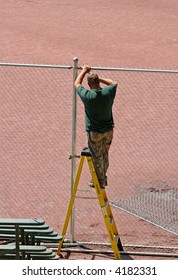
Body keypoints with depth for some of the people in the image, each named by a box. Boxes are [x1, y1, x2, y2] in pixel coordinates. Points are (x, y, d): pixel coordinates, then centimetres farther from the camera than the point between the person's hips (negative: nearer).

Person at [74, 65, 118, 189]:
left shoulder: (87, 96, -20)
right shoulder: (108, 92, -13)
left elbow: (77, 84, 0)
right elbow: (114, 83, 12)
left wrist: (84, 71, 12)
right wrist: (99, 79, 10)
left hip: (94, 132, -4)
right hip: (108, 130, 4)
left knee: (97, 157, 8)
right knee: (105, 155, 18)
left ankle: (100, 181, 16)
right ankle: (103, 178, 32)